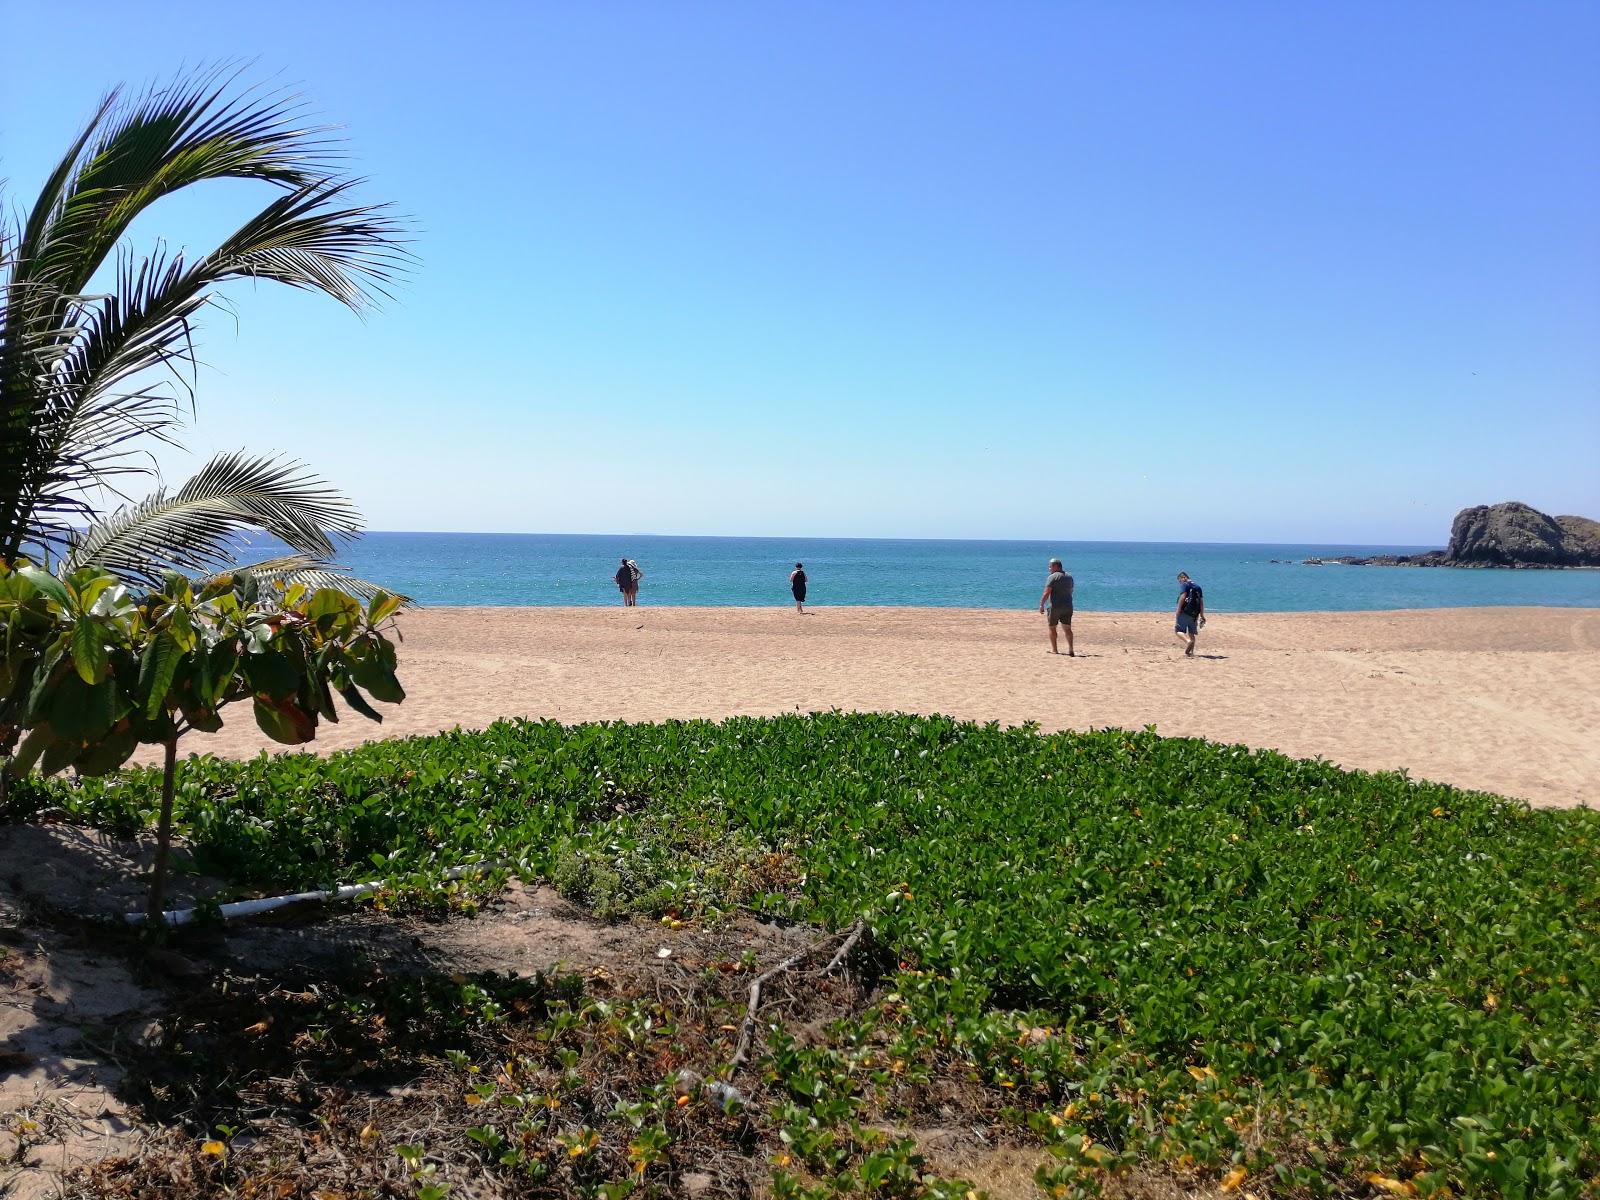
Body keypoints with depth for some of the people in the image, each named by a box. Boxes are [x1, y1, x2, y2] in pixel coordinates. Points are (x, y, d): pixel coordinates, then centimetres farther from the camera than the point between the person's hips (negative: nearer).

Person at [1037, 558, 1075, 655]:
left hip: (1055, 606, -6)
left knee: (1052, 628, 10)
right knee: (1067, 628, 3)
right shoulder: (1069, 577, 12)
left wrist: (1041, 605, -11)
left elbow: (1046, 593, -17)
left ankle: (1054, 650, 15)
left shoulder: (1052, 577, -11)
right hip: (1068, 606, 6)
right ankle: (1070, 650, -9)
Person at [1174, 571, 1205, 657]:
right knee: (1191, 633, 12)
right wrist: (1202, 615, 16)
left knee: (1179, 630, -7)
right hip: (1195, 614, 7)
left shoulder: (1184, 585, -3)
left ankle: (1188, 641, -34)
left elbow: (1183, 596, -18)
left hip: (1185, 612, -7)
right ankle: (1187, 652, 12)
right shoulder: (1197, 586, 19)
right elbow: (1201, 601, 16)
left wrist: (1178, 610, -17)